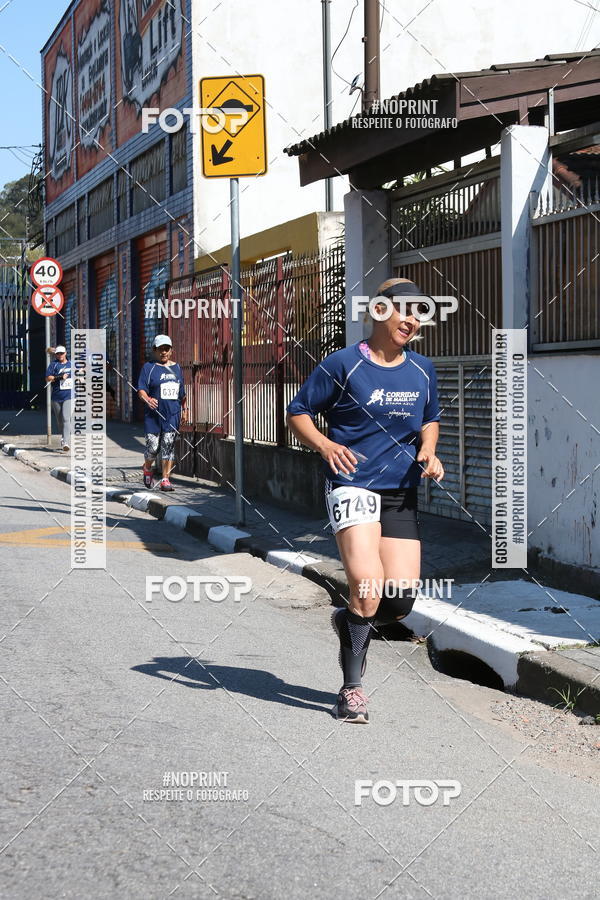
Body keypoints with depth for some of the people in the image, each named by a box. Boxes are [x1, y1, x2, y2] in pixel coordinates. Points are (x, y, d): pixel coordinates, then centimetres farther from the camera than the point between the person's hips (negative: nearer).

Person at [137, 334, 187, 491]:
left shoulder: (176, 368, 14)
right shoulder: (149, 367, 0)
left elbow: (182, 391, 21)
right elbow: (141, 389, -9)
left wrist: (184, 409, 18)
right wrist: (148, 399, -28)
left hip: (173, 414, 3)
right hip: (154, 414, -3)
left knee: (168, 446, -3)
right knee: (153, 447, -2)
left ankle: (165, 480, 1)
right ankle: (147, 469, 29)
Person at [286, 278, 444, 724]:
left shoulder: (423, 371, 9)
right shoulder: (344, 364, -6)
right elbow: (298, 412, 1)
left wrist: (428, 451, 4)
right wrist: (325, 445, -17)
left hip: (401, 494, 5)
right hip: (352, 484, -5)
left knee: (401, 600, -1)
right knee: (368, 585, -20)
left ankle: (350, 622, 34)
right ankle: (353, 687, -2)